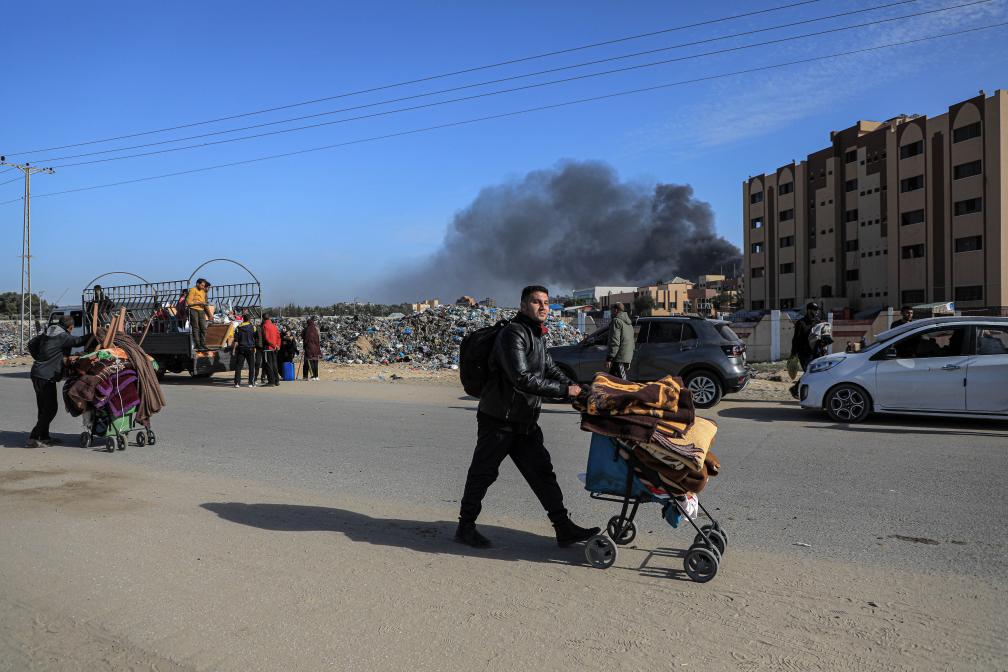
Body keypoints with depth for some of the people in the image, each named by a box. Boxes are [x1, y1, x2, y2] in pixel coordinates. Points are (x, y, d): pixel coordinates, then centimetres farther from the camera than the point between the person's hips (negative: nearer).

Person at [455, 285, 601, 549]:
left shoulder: (538, 336, 14)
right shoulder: (513, 334, -17)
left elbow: (550, 369, 23)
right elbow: (522, 378, -27)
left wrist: (573, 386, 4)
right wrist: (564, 390, -23)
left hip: (525, 422, 9)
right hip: (498, 419, -9)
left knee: (542, 472, 8)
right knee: (482, 473, 3)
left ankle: (564, 529, 13)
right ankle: (465, 527, 18)